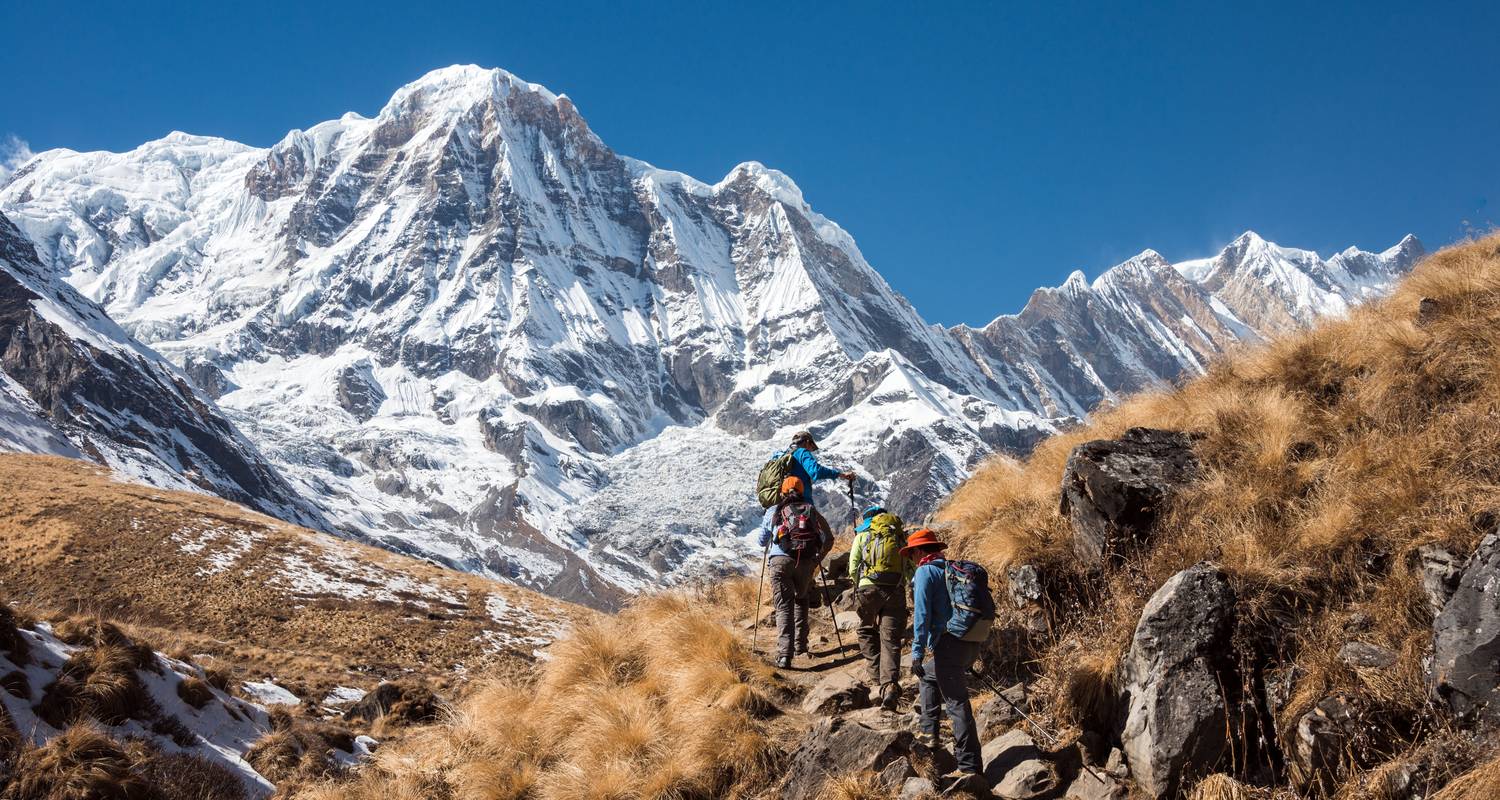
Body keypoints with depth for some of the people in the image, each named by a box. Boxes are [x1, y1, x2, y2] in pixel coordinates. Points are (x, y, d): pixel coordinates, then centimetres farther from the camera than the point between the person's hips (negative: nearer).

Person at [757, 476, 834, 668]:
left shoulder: (772, 512, 13)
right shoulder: (811, 511, 14)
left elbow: (762, 541, 23)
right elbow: (828, 539, 10)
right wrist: (817, 559, 24)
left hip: (780, 561, -2)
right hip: (805, 563, 2)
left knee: (784, 607, -3)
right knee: (801, 601, 25)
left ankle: (784, 654, -16)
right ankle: (800, 645, 25)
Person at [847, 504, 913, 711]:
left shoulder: (862, 535, 14)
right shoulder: (901, 536, 20)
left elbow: (853, 569, 8)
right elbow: (912, 570, 12)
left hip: (869, 587, -1)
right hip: (897, 591, 1)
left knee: (867, 631, 23)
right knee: (891, 640, 0)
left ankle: (876, 675, 18)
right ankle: (890, 685, -16)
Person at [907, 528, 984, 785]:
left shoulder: (925, 572, -4)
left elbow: (922, 613, -14)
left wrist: (917, 652, -17)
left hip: (949, 644, -9)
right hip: (971, 644, 9)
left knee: (957, 704, -8)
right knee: (928, 676, 30)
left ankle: (970, 766, -10)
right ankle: (928, 731, 29)